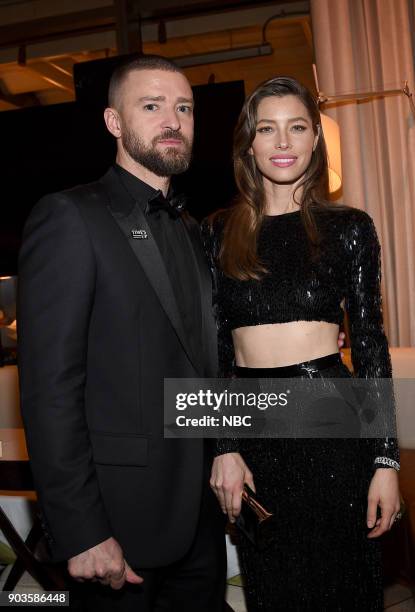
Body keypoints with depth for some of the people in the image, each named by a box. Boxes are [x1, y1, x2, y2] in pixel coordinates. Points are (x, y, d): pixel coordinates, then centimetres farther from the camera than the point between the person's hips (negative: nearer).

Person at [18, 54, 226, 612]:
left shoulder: (192, 232, 12)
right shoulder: (69, 217, -11)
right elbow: (49, 387, -16)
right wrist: (81, 533, -18)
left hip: (203, 510, 7)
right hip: (122, 515, -6)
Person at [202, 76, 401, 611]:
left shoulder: (348, 227, 2)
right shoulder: (219, 233, 5)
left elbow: (370, 344, 0)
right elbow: (213, 348, 5)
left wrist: (386, 460, -4)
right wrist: (224, 447, -2)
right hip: (250, 427, 2)